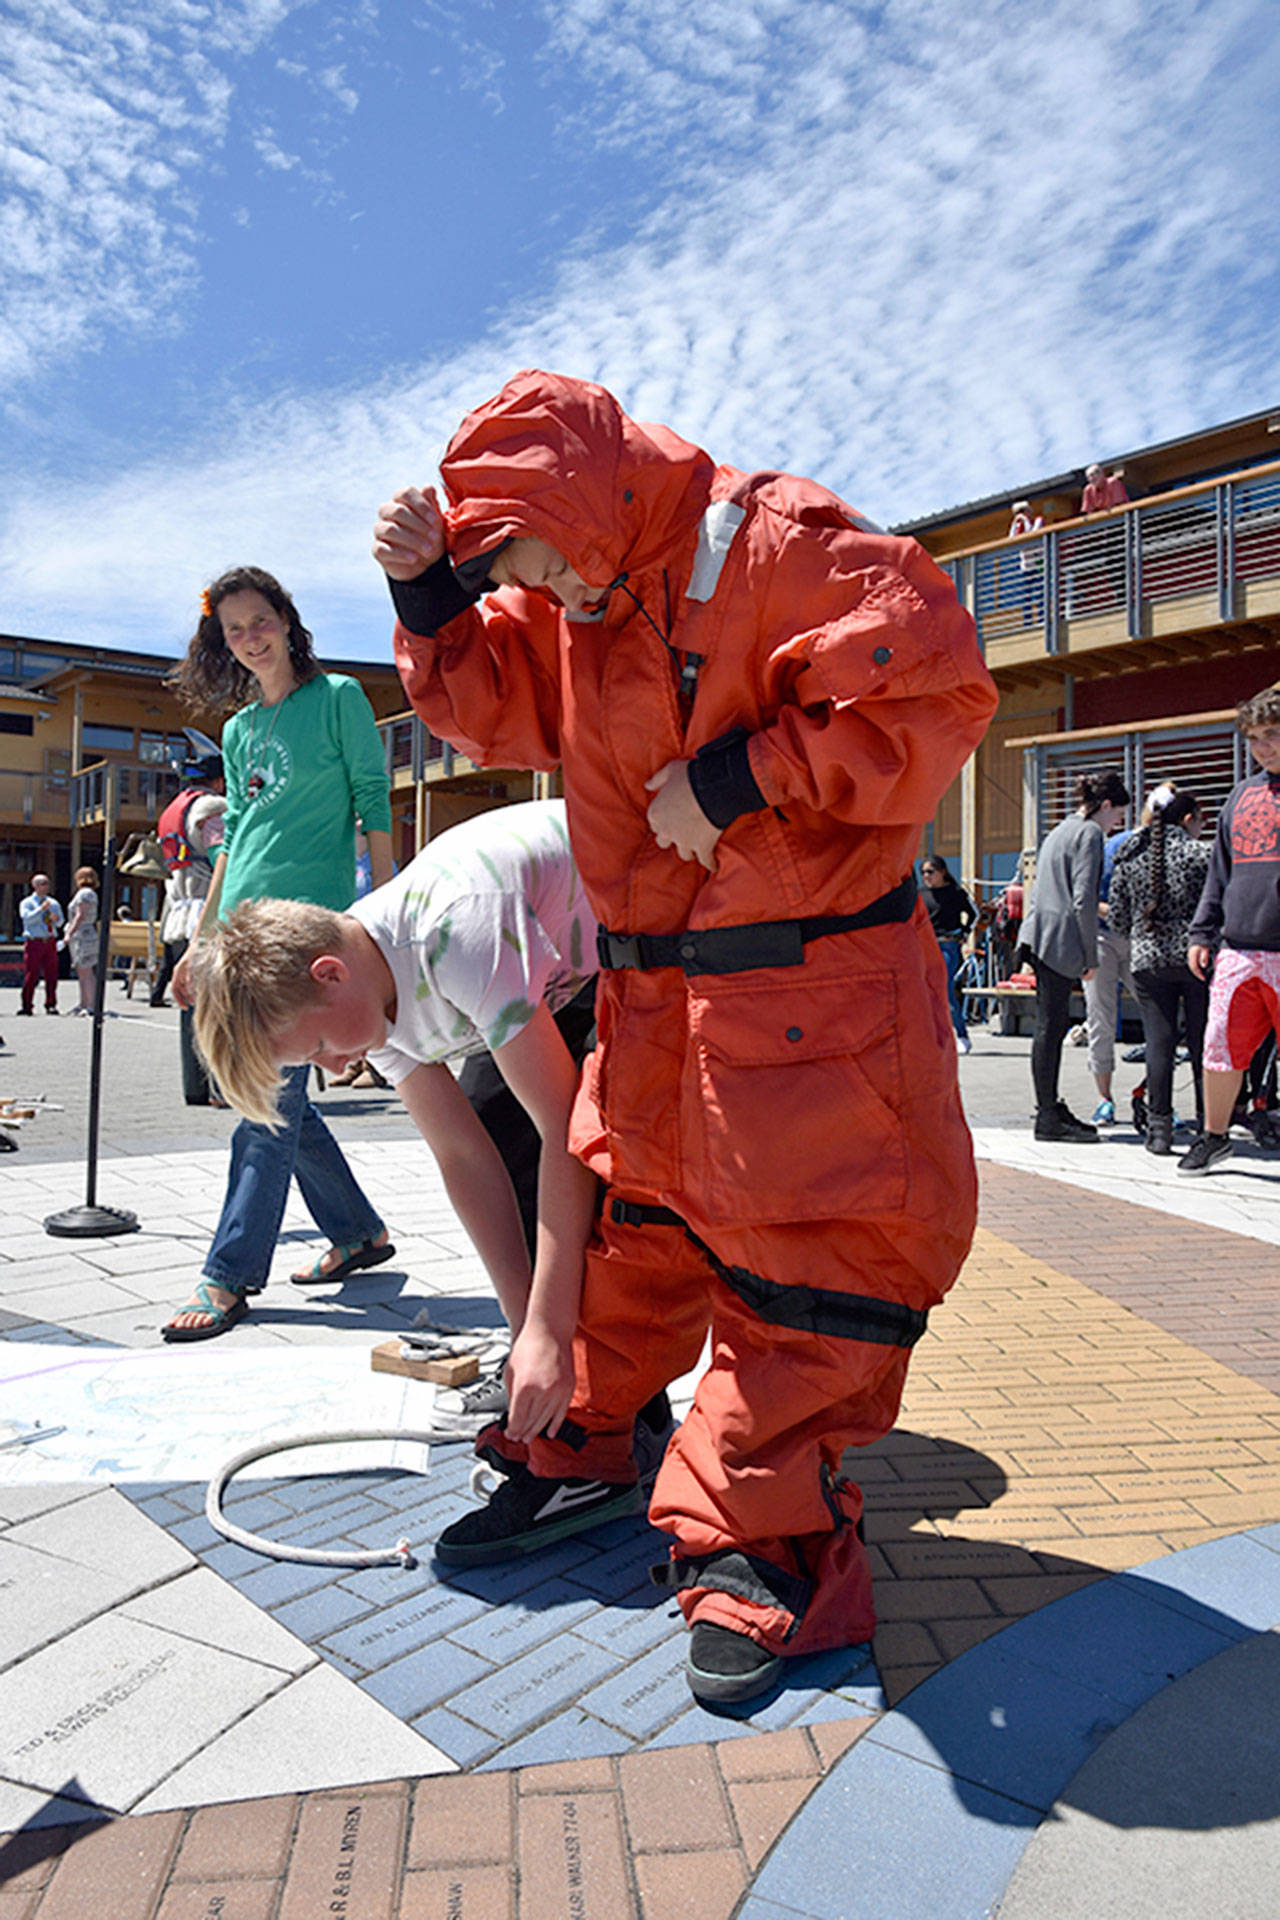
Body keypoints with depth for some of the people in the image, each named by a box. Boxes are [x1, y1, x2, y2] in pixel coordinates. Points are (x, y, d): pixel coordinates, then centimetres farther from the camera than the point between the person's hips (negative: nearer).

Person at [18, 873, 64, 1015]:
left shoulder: (53, 903, 15)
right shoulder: (26, 903, 4)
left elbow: (61, 922, 12)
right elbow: (27, 918, -13)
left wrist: (56, 919, -10)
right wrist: (41, 909, -21)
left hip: (50, 942, 3)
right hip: (34, 942, -3)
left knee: (51, 975, 1)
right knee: (30, 975, -5)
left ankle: (51, 1005, 8)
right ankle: (26, 1005, 1)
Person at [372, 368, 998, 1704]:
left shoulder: (784, 544, -14)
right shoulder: (568, 605, 10)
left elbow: (927, 705, -22)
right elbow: (482, 702, 16)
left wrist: (733, 778, -19)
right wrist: (433, 594, -1)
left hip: (811, 981, -7)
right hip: (651, 982, 7)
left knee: (809, 1247, -3)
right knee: (631, 1218, 16)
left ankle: (753, 1536, 11)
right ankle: (584, 1453, 33)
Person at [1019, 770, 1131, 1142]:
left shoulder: (1061, 830, 22)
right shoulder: (1089, 833, -7)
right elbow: (1083, 899, -15)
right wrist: (1090, 956, -9)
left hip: (1041, 937, 10)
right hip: (1060, 940, -10)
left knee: (1053, 1024, 12)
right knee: (1050, 1025, -7)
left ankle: (1050, 1107, 18)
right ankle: (1048, 1117, -4)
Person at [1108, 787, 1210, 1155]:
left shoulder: (1129, 859, 6)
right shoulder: (1201, 853, -4)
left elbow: (1118, 923, 8)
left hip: (1148, 961, 3)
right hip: (1196, 959, -2)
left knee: (1158, 1044, 4)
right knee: (1202, 1045, 6)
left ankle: (1159, 1129, 3)